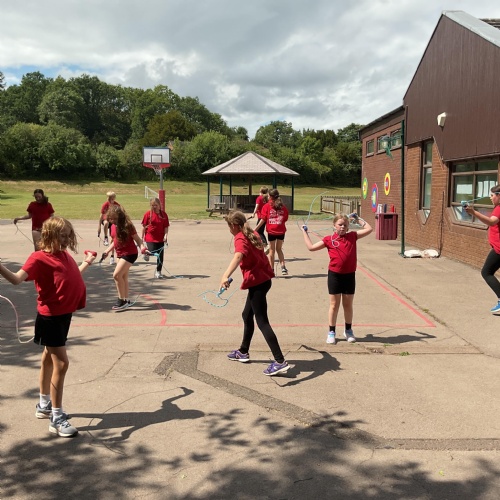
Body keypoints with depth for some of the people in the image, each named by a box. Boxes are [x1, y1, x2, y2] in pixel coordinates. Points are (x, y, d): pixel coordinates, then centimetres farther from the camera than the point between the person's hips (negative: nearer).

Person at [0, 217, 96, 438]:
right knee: (61, 363, -8)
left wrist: (87, 262, 32)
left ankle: (44, 405, 36)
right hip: (50, 317, -8)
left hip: (64, 314, 8)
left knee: (49, 358, 20)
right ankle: (56, 418, 1)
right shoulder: (39, 258, -16)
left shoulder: (64, 256, 8)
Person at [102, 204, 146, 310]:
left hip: (130, 253, -8)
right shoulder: (113, 226, 6)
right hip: (121, 254, 9)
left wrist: (142, 246, -31)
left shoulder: (127, 226, -16)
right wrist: (107, 251, 11)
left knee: (117, 275, -17)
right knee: (123, 277, 13)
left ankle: (122, 300, -8)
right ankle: (126, 301, 24)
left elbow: (137, 239, -13)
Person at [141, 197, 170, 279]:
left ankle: (158, 272, 16)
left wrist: (166, 235, -14)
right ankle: (146, 252, 23)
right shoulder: (148, 214, -3)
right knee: (152, 252, -15)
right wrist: (142, 237, 4)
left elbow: (166, 227, 1)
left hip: (160, 238, 2)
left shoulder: (163, 214, 0)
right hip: (150, 238, -2)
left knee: (160, 255, 2)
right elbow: (144, 226, 2)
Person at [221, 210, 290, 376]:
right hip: (263, 278, 9)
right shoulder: (253, 234, 12)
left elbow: (238, 256, -37)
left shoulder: (240, 239, -14)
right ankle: (243, 352, 37)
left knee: (262, 322, -9)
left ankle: (280, 362, -12)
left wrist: (226, 276, -53)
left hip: (257, 282, -9)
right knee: (247, 315, 23)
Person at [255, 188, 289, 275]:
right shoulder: (282, 207, 1)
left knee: (272, 250, 10)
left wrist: (256, 229, -4)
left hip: (271, 231, -2)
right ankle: (283, 267, 8)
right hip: (281, 231, 2)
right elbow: (285, 219, 3)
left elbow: (263, 220, -9)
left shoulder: (267, 206, -6)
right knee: (279, 249, 17)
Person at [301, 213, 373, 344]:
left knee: (348, 305, 14)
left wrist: (358, 219, 12)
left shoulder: (352, 236, 4)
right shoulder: (329, 239, -2)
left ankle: (348, 330, 29)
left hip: (349, 275, 2)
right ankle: (331, 332, 16)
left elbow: (369, 229, 7)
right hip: (334, 275, -2)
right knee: (334, 305, 6)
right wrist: (305, 232, 8)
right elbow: (311, 247, 2)